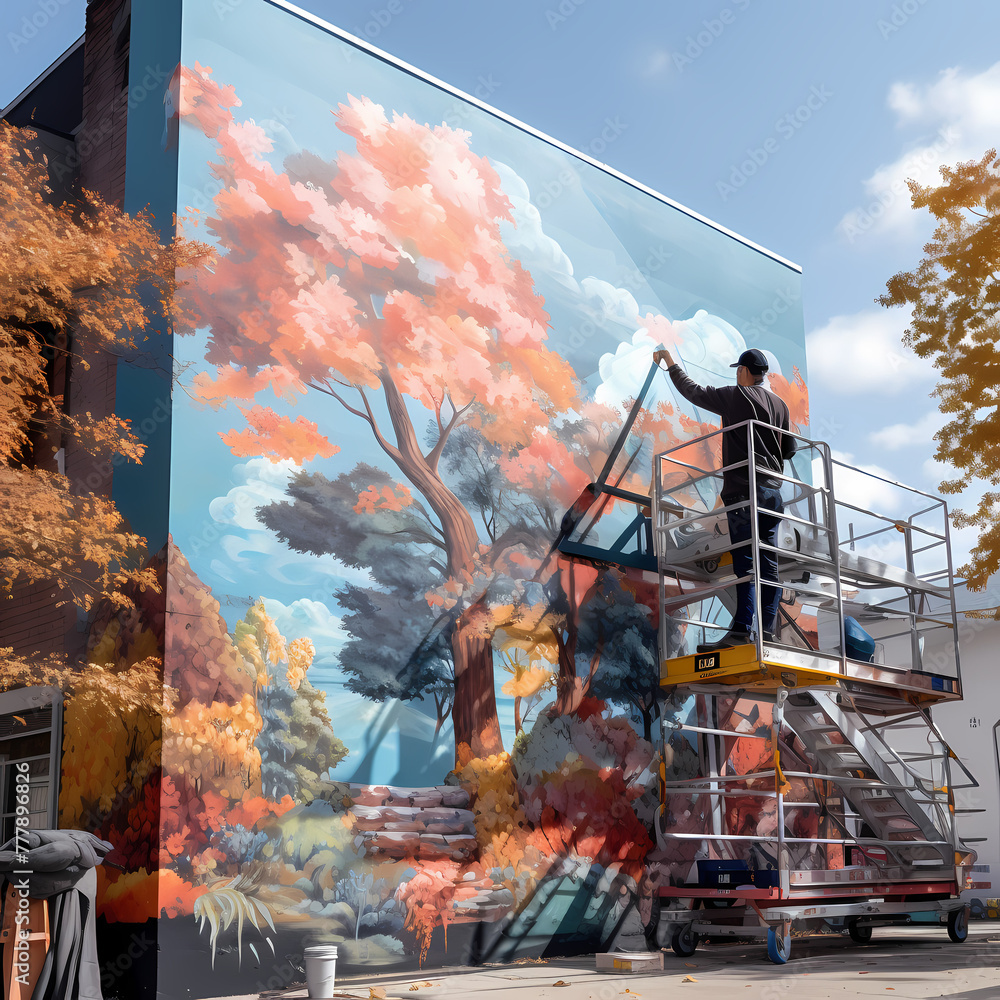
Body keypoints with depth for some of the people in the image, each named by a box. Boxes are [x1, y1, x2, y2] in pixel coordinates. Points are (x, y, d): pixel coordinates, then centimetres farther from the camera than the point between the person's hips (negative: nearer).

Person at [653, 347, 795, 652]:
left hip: (745, 490, -7)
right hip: (773, 490, 7)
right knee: (768, 563, 5)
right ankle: (767, 632, 3)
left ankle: (742, 630, -17)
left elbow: (693, 391, 6)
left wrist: (670, 363, 19)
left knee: (745, 561, -12)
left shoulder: (735, 396, -2)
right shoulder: (780, 405, 15)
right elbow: (789, 450, 20)